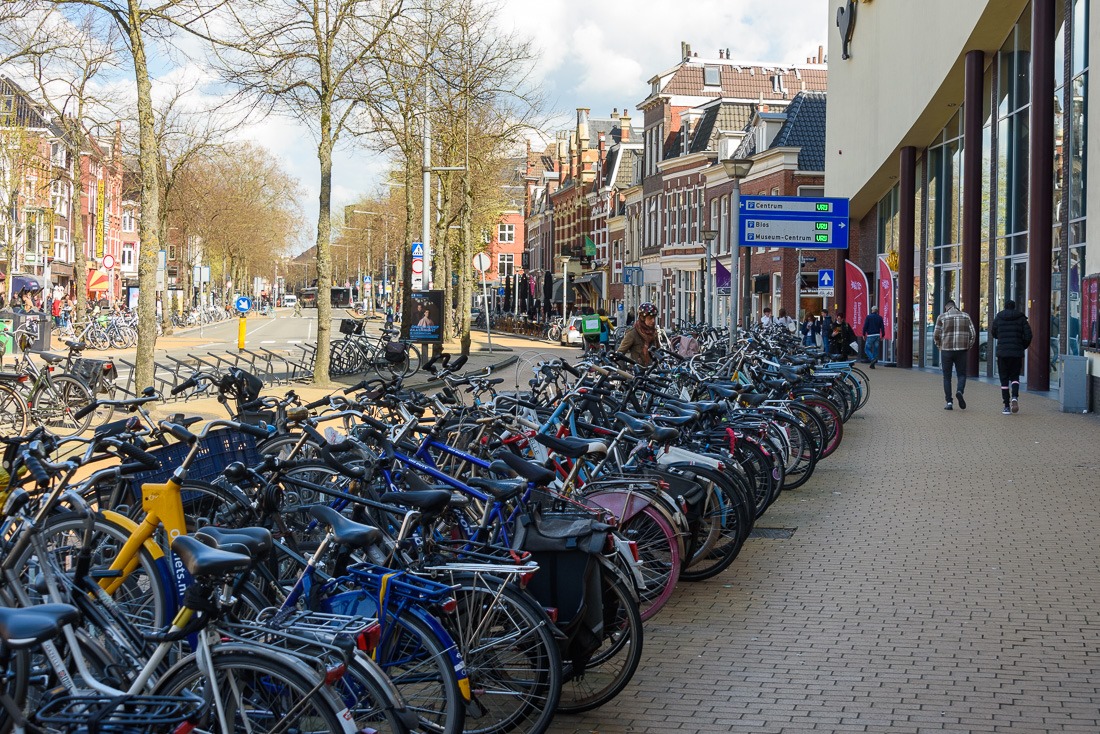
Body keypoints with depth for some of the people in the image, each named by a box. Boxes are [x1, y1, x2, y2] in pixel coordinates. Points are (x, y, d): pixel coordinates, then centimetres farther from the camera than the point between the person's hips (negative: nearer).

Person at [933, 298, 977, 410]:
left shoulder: (942, 317, 1)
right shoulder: (966, 317, 7)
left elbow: (936, 335, -2)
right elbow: (973, 335, 3)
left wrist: (939, 346, 16)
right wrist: (968, 348, 15)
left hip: (947, 351, -1)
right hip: (961, 351, 1)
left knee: (947, 377, 9)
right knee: (962, 374, 12)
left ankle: (949, 402, 2)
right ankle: (960, 391, -18)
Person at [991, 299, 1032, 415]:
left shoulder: (998, 318, 3)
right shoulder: (1021, 318, 2)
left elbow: (994, 334, 11)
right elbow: (1028, 335, -3)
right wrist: (1023, 347, 12)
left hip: (1002, 352, -1)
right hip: (1017, 353, 1)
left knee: (1004, 379, 5)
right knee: (1015, 376, 14)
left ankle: (1006, 406, 2)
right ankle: (1014, 397, -14)